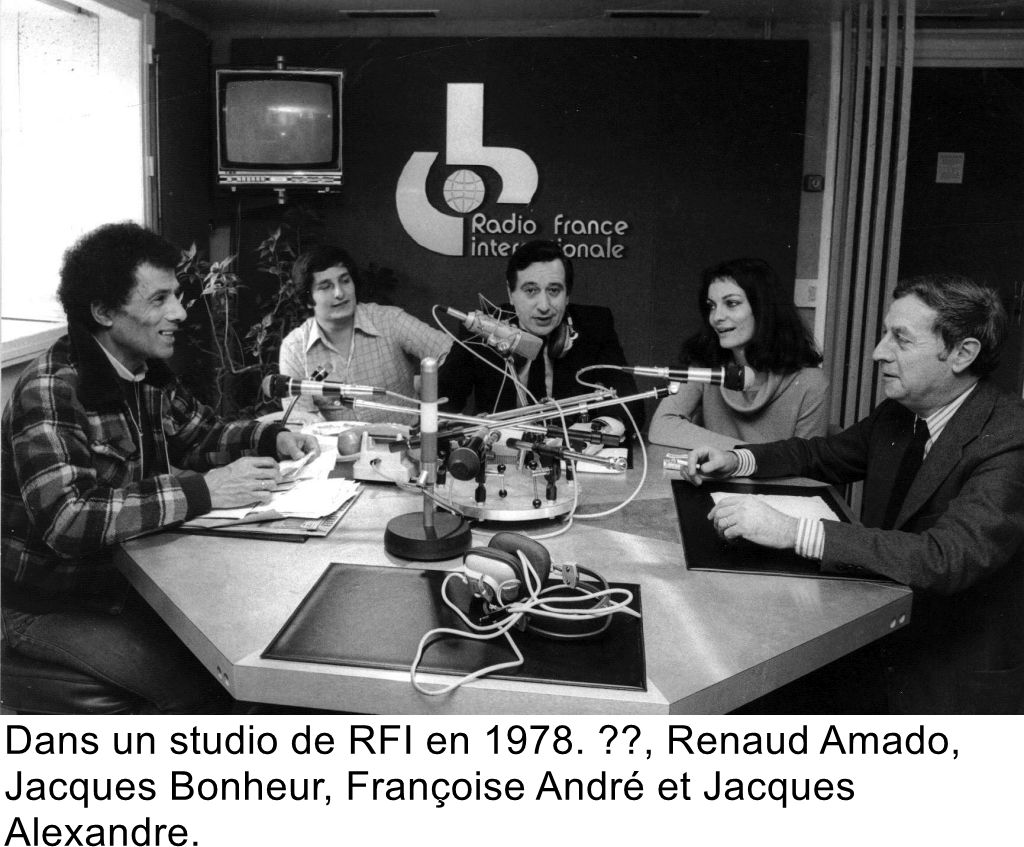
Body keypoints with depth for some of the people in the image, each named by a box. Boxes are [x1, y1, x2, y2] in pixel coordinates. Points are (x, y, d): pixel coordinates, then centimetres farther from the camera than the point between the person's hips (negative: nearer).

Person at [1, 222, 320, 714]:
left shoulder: (149, 373, 1)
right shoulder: (52, 391, -23)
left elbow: (199, 434, 16)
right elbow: (66, 519, -35)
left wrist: (273, 439, -3)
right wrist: (201, 491, -37)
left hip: (134, 577, 7)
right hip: (55, 607, -7)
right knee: (199, 685, -22)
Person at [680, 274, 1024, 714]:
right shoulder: (897, 413, 1)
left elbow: (947, 557, -35)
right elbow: (824, 454, 17)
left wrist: (793, 532, -39)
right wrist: (737, 459, -2)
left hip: (960, 685, -6)